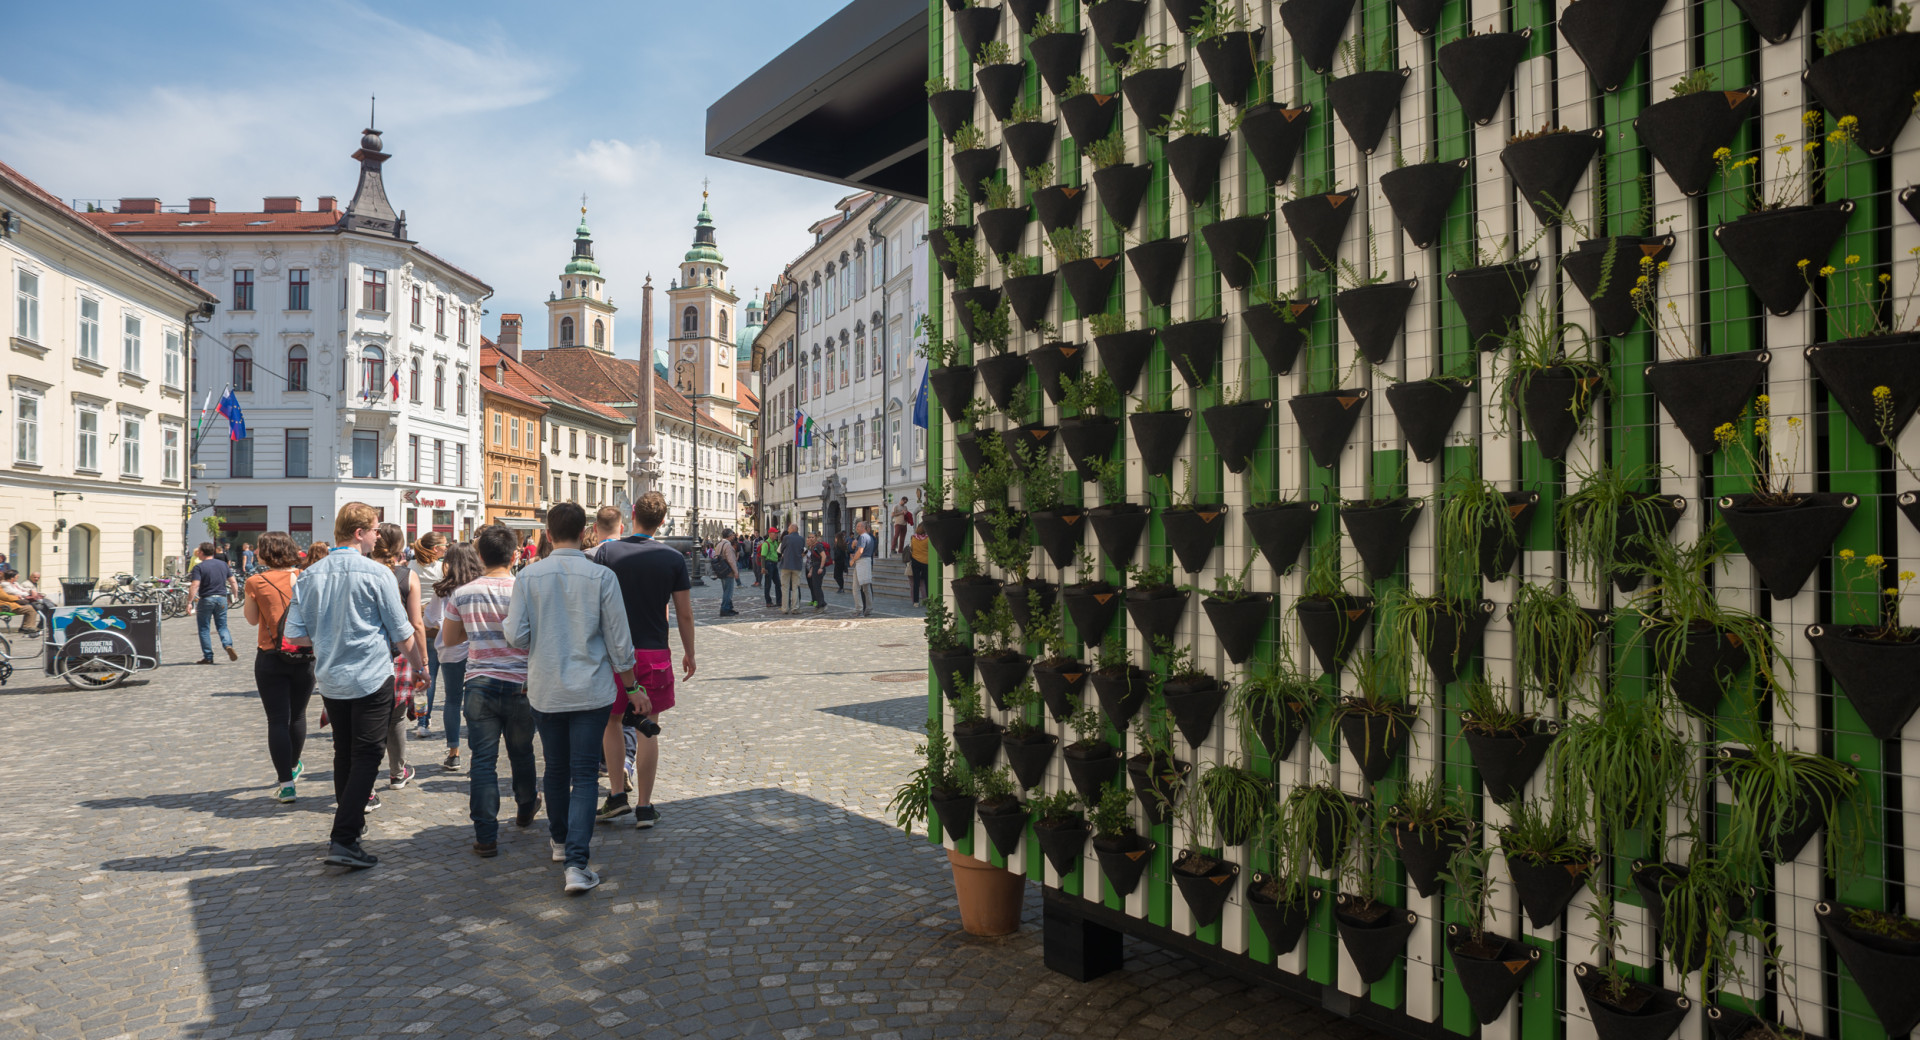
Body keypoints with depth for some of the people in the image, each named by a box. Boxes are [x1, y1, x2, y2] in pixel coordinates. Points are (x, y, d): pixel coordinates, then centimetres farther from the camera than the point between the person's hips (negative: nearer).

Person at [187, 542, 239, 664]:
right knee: (222, 626, 13)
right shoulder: (223, 564, 7)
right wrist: (235, 595, 22)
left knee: (204, 629, 6)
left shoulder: (199, 567, -8)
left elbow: (194, 585, -18)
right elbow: (232, 581, 9)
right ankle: (228, 645, -15)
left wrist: (189, 602, -17)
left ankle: (208, 657, 6)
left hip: (206, 599, -4)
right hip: (222, 598, 4)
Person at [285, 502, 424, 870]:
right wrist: (421, 666, 9)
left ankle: (350, 822, 33)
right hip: (372, 679, -6)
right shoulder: (376, 574, -12)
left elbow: (296, 635, 4)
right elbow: (402, 633, -6)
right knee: (367, 756, -2)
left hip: (330, 680, 6)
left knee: (344, 753, 19)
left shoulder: (310, 576, 1)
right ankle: (343, 840, -9)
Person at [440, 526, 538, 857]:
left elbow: (448, 638, 12)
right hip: (520, 684, -1)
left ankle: (486, 836, 1)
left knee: (483, 760, 3)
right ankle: (525, 809, 41)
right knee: (521, 752, 19)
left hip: (479, 684, 1)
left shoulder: (462, 594, -1)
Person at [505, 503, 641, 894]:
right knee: (584, 775, 1)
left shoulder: (529, 576, -5)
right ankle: (577, 861, -8)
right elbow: (619, 641, -5)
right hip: (591, 690, -2)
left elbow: (515, 635, -6)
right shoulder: (601, 577, -9)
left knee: (556, 769, 19)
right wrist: (631, 688, 5)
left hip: (544, 691, 2)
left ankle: (561, 842, 37)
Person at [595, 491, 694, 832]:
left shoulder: (608, 553, -4)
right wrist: (689, 653, 12)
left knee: (611, 721, 17)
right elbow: (684, 614, -1)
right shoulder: (674, 559, -4)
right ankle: (644, 806, 10)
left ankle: (617, 794, 14)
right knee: (647, 729, 7)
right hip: (654, 653, 0)